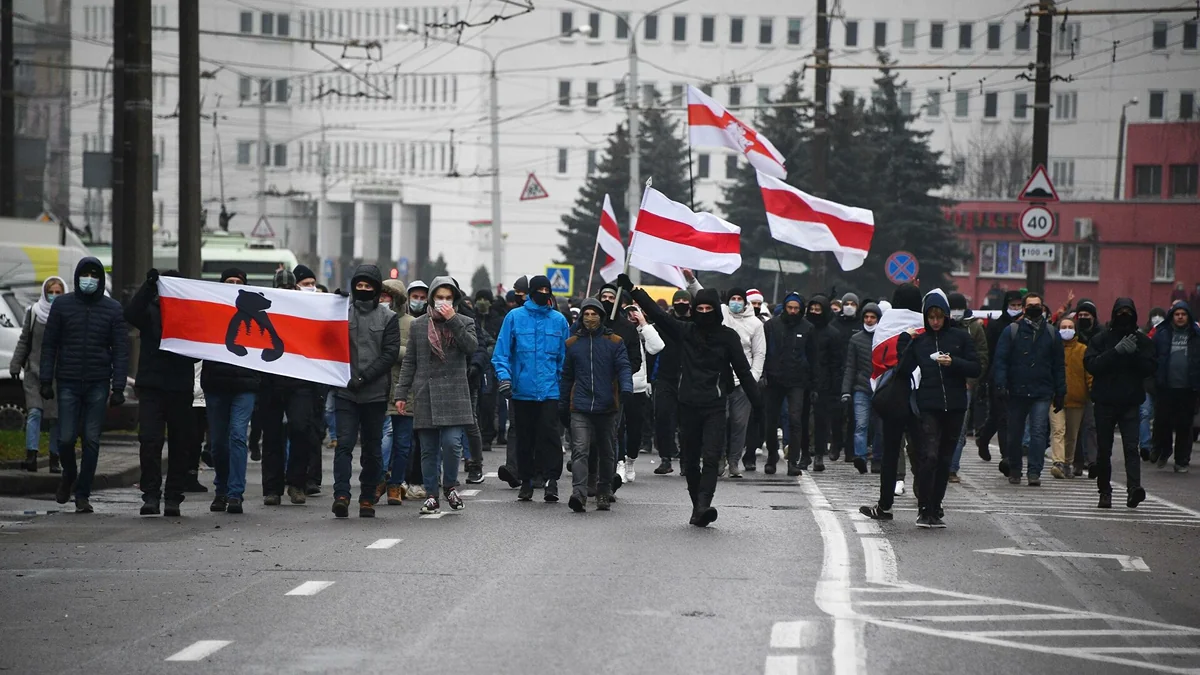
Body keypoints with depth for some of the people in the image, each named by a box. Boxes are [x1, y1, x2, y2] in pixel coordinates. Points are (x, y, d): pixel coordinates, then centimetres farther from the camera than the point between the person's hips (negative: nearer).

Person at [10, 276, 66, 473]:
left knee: (57, 417, 2)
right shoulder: (33, 313, 6)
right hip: (35, 372, 1)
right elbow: (24, 342, 13)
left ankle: (55, 459, 9)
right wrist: (15, 366, 10)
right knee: (34, 412, -11)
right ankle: (31, 456, -17)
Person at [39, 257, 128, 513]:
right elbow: (49, 344, 6)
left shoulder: (113, 309, 4)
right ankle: (69, 474, 27)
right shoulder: (62, 304, 4)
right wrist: (46, 380, -1)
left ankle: (82, 495, 8)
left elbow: (120, 350, 2)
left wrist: (118, 387, -5)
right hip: (68, 382, 0)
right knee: (66, 438, -4)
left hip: (98, 385, 0)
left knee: (92, 440, -1)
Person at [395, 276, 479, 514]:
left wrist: (453, 321, -13)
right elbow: (409, 362, 13)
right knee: (428, 450, 3)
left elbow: (472, 346, -11)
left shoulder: (464, 323, 9)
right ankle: (431, 496, 10)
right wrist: (402, 394, 7)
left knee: (452, 443, -13)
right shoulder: (418, 325, 12)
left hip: (454, 394, -2)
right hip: (425, 395, 2)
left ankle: (450, 486, 9)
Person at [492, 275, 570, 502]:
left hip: (550, 390, 0)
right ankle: (526, 481, 18)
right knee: (525, 438, 8)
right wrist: (504, 376, -13)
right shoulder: (515, 317, 1)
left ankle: (552, 479, -11)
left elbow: (565, 355, 9)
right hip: (522, 390, 0)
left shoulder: (558, 320, 6)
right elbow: (502, 351, 0)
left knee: (549, 433, -12)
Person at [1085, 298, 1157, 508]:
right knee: (1104, 450, 6)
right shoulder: (1100, 339, 3)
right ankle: (1105, 492, 16)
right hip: (1105, 402, 0)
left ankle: (1134, 489, -25)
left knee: (1131, 447, -14)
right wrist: (1116, 351, -18)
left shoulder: (1142, 341, 8)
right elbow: (1090, 364, -9)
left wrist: (1135, 354, -15)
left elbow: (1150, 369, 1)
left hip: (1130, 404, 0)